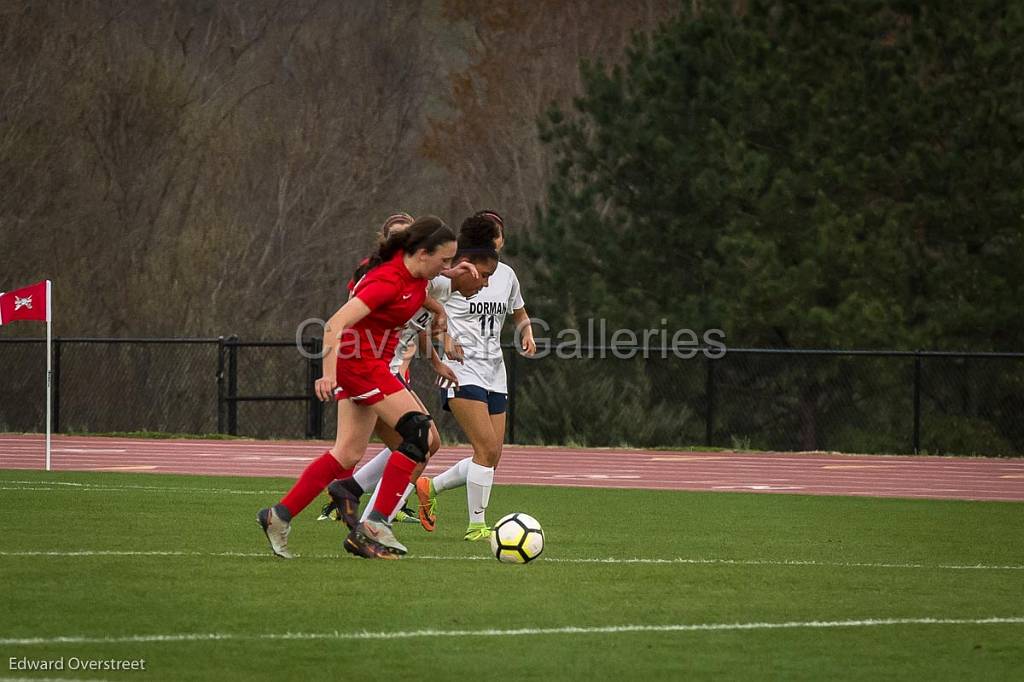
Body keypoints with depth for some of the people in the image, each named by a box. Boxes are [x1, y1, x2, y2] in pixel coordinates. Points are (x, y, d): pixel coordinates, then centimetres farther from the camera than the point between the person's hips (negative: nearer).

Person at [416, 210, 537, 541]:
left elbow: (520, 315, 26)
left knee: (492, 457, 4)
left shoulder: (506, 275, 11)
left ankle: (430, 487, 25)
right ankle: (477, 525, -7)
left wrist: (527, 334, 5)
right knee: (487, 448, -17)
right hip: (462, 372, -7)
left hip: (494, 373, 7)